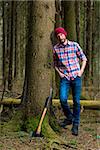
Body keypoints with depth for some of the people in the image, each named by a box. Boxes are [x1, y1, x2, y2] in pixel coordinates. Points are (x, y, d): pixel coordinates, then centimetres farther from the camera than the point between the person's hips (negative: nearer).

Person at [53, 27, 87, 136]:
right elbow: (55, 63, 19)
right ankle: (69, 117, 11)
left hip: (76, 77, -1)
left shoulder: (74, 45, 2)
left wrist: (81, 71, -3)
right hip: (64, 78, 1)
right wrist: (59, 72, 3)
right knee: (63, 99, -16)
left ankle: (75, 125, 10)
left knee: (76, 101, -1)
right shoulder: (55, 48, 6)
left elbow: (84, 58, 9)